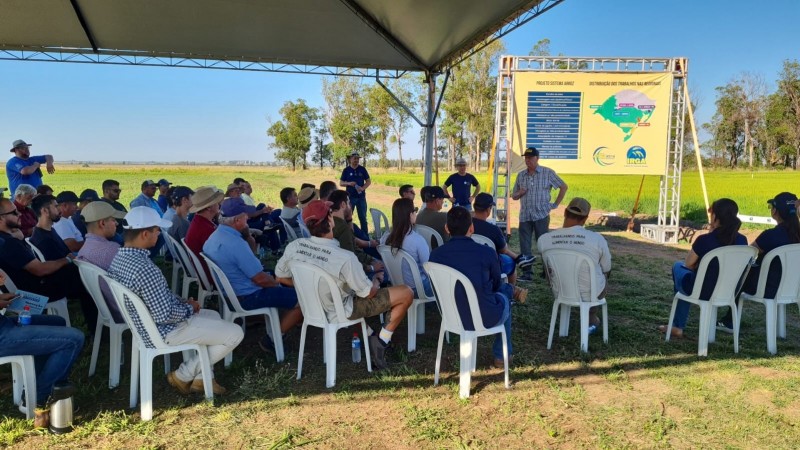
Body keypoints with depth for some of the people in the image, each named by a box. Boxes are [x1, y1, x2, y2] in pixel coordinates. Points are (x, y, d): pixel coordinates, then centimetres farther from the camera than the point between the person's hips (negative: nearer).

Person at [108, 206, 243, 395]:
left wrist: (182, 301, 3)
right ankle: (183, 376, 8)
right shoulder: (145, 268, -32)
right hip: (162, 332, -10)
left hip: (144, 324, 10)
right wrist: (189, 307, -11)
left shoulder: (120, 257, 0)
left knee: (213, 315, 27)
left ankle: (200, 377, 23)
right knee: (235, 333, -6)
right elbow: (165, 315, -30)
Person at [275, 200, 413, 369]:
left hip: (311, 306, 6)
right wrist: (377, 279, 3)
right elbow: (368, 293, -19)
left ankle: (368, 335, 31)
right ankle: (380, 342, 5)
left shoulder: (293, 247, -18)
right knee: (406, 293, -3)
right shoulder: (344, 258, -33)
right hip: (341, 312, -6)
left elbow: (281, 277, 1)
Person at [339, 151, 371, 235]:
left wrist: (363, 188, -10)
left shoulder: (362, 169, 4)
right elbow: (341, 183, 3)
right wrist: (349, 183, -16)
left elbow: (369, 181, 7)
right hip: (350, 197, -1)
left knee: (363, 218, 6)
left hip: (361, 197, 1)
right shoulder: (346, 170, 1)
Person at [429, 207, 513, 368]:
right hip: (486, 319, -3)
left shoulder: (435, 254, -10)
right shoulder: (486, 253, -17)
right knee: (505, 291, 29)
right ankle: (502, 354, 38)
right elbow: (496, 285, 2)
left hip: (451, 317, 4)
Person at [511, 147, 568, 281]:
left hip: (541, 215, -4)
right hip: (524, 215, 4)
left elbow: (563, 186, 7)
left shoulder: (548, 173, 0)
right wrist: (520, 193, -6)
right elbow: (513, 196, 17)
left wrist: (556, 204, 1)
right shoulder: (521, 175, 11)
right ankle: (527, 273, 6)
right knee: (525, 245, 0)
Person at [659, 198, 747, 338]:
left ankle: (678, 326, 33)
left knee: (678, 266, 25)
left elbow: (688, 265, -6)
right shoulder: (742, 241, -8)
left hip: (702, 292, -5)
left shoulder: (704, 240, -22)